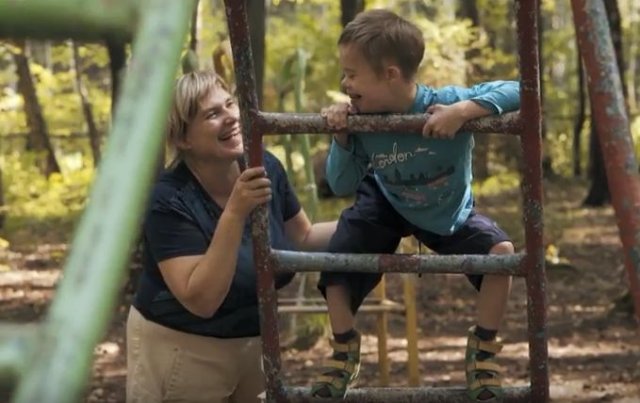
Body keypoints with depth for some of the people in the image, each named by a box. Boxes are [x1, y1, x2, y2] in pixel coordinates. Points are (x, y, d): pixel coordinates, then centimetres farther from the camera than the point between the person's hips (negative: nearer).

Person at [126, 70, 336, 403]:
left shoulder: (266, 169, -7)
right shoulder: (170, 200, -23)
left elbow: (302, 240, 9)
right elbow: (201, 299, -30)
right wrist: (235, 213, -34)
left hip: (252, 345, 5)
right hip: (181, 351, -5)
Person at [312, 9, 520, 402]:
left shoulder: (444, 103, -37)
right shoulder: (361, 120, -26)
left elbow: (517, 92, -41)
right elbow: (342, 186, -16)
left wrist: (464, 110, -55)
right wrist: (341, 138, -32)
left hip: (451, 214, -2)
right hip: (386, 206, 2)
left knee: (501, 252, -26)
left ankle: (482, 350, -3)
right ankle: (345, 351, 12)